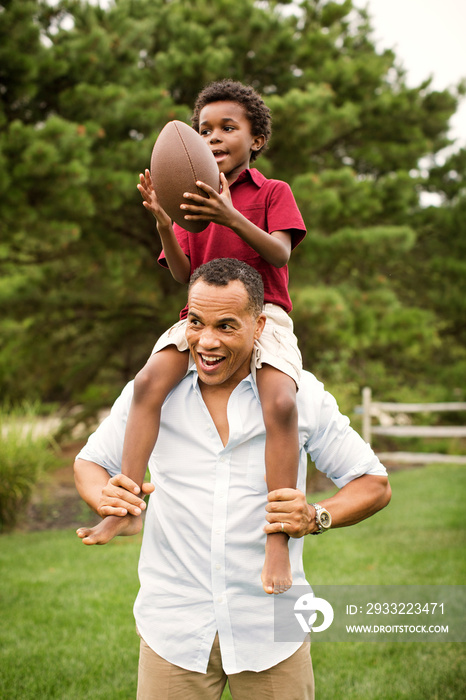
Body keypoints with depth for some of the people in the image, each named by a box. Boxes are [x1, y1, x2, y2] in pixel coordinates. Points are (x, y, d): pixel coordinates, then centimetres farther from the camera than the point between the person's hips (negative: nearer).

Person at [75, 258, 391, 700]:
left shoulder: (301, 395, -2)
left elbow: (374, 485, 3)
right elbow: (90, 463, 14)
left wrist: (315, 517, -17)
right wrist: (107, 499, -10)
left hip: (271, 631, 0)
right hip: (173, 630, 1)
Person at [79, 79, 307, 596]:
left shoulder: (273, 193, 8)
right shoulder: (193, 200, 18)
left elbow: (279, 253, -10)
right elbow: (183, 272, 6)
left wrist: (231, 217, -27)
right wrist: (162, 221, -12)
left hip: (262, 311, -3)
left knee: (279, 401, -32)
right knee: (150, 380, -27)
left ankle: (278, 538, -28)